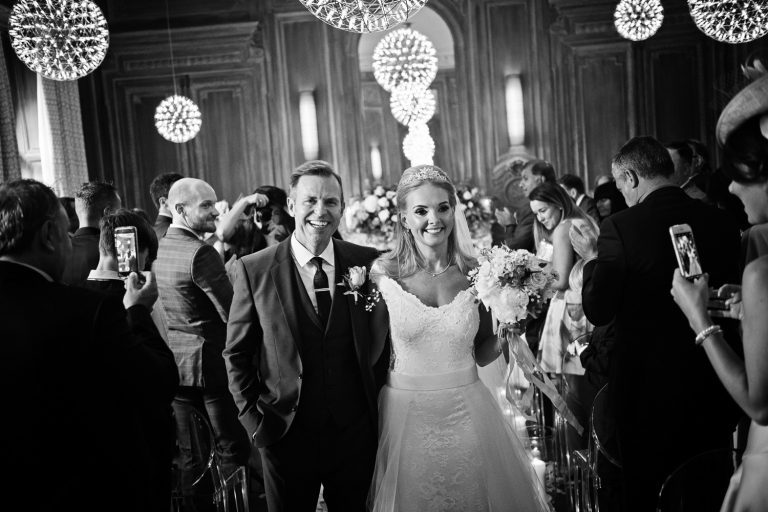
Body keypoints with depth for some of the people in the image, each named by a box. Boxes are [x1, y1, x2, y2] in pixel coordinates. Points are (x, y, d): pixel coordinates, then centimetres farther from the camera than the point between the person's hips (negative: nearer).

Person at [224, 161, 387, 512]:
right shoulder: (253, 270, -8)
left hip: (356, 432, 2)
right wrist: (254, 420, -5)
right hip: (285, 432, -1)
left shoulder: (367, 262, -4)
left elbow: (381, 338, 5)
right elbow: (237, 354, -1)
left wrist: (379, 405, -1)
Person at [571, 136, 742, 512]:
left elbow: (598, 312, -14)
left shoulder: (620, 227, -18)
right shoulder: (722, 222, -4)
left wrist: (591, 257, -1)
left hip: (647, 386, -4)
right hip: (712, 386, 4)